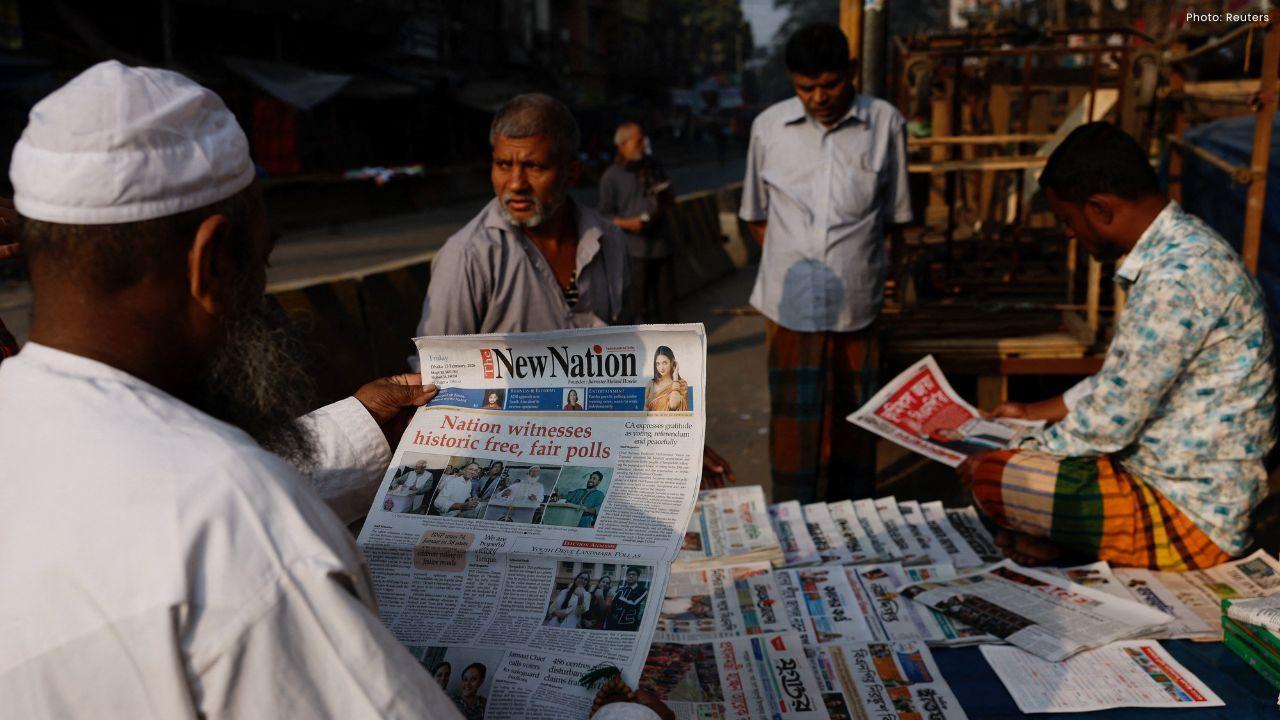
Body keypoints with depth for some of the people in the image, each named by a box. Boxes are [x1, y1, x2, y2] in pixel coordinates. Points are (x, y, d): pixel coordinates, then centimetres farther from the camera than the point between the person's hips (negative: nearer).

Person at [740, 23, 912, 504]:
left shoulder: (885, 124, 1)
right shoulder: (769, 127, 4)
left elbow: (893, 215, 10)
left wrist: (859, 264, 5)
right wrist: (789, 264, 6)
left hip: (857, 307, 0)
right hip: (790, 306, 0)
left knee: (853, 426, 9)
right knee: (794, 428, 4)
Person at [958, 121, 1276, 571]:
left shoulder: (1178, 280, -27)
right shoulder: (1179, 249, 7)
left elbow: (1112, 423, -23)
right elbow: (1122, 385, 17)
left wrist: (1018, 455, -9)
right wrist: (1034, 413, 20)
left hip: (1192, 516, -10)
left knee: (988, 478, -20)